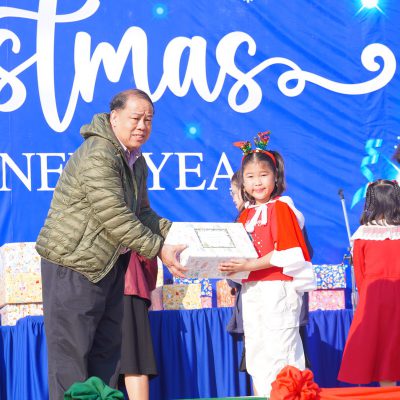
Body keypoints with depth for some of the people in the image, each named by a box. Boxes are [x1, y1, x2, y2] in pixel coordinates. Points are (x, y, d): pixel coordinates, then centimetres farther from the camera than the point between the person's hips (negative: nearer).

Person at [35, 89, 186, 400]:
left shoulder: (137, 162, 12)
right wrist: (159, 250, -21)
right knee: (72, 349, -6)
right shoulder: (98, 156, -21)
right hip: (73, 262, -10)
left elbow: (142, 212, 19)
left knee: (107, 347, 13)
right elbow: (116, 217, -24)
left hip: (110, 264, 10)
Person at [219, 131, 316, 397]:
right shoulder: (247, 214, 14)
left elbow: (288, 253, -16)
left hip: (278, 288, -8)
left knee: (276, 352, -8)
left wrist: (250, 265, -21)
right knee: (256, 353, 12)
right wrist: (232, 265, 0)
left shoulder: (280, 208, -8)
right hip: (251, 290, 8)